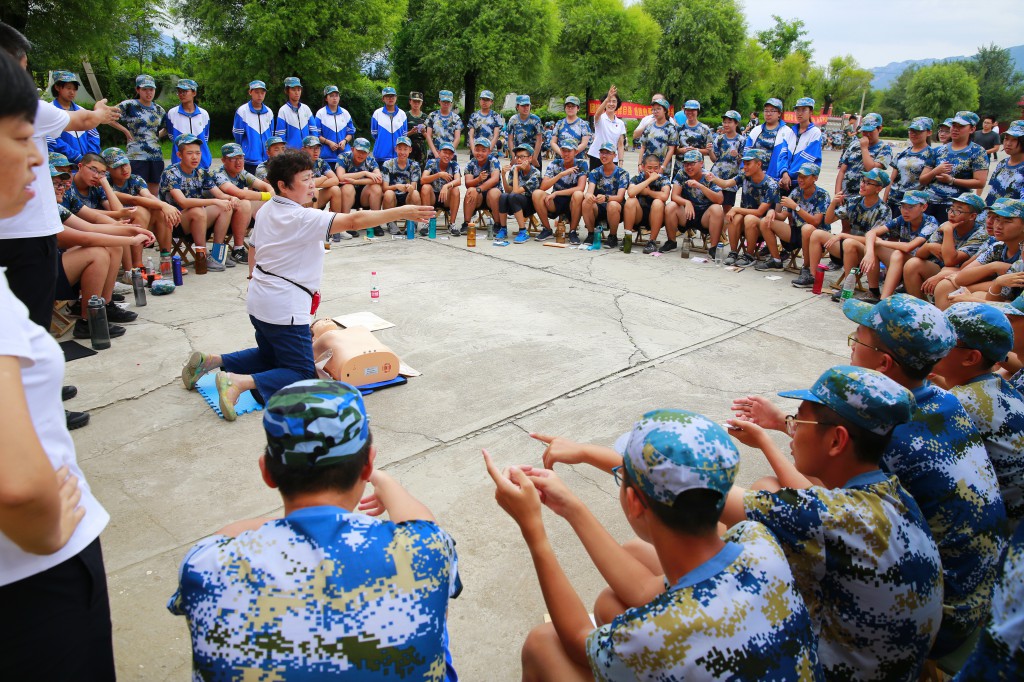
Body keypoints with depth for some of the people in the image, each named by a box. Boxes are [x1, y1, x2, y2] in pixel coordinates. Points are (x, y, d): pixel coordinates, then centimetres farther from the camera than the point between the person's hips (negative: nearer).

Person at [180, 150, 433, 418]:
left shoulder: (266, 211, 6)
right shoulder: (301, 219, -21)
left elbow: (253, 250, 17)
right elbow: (353, 221, -30)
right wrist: (402, 212, -32)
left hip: (258, 301, 9)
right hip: (284, 308, -9)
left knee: (270, 357, 30)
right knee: (303, 375, -1)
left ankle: (209, 361, 19)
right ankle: (239, 382, -17)